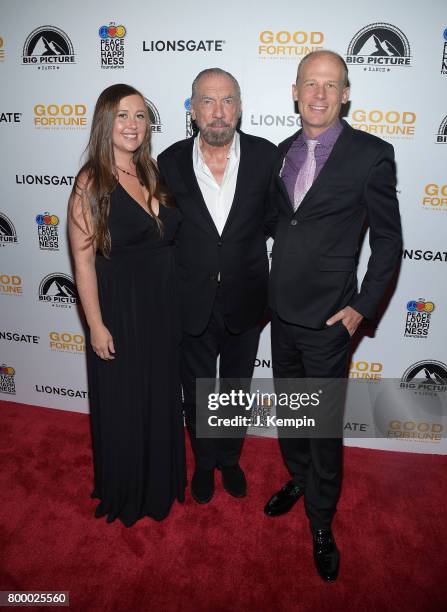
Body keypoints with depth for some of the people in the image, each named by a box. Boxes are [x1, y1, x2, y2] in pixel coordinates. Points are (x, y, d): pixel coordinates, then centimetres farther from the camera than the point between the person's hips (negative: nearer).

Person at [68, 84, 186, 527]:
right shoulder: (91, 182, -12)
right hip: (118, 308, -6)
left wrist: (176, 300, 7)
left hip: (163, 305, 6)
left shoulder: (152, 174, 6)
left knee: (162, 398, 20)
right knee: (123, 406, 12)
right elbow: (84, 261, -13)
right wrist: (96, 326, -14)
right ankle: (124, 493, 39)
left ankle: (160, 482, 46)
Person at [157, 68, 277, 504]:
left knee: (237, 388, 19)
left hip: (245, 301, 0)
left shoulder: (265, 156, -8)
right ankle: (204, 462, 44)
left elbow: (275, 220, 2)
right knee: (196, 391, 17)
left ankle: (230, 459, 46)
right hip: (192, 302, 0)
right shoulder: (170, 161, -6)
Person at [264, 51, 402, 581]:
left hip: (327, 319, -5)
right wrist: (271, 291, 10)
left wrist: (362, 307, -11)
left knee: (324, 426, 7)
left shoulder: (371, 154, -10)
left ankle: (321, 524, 31)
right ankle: (297, 480, 47)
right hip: (281, 313, 6)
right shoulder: (282, 152, 7)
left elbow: (387, 239, -6)